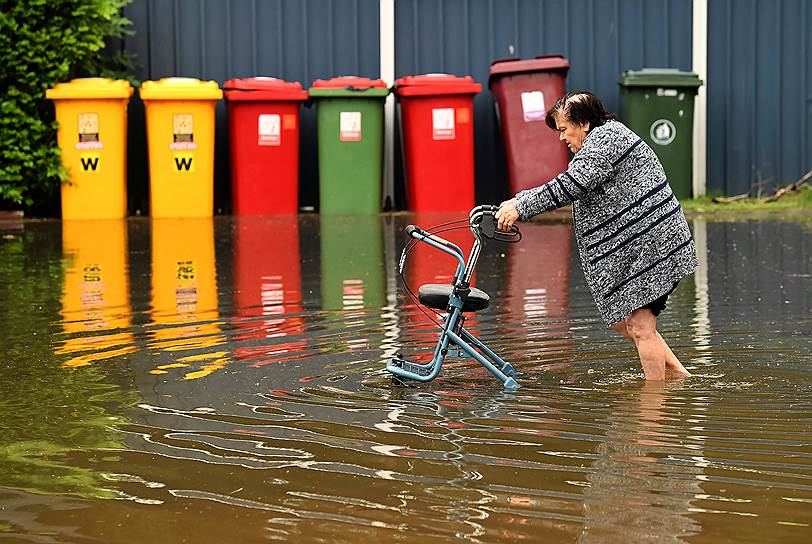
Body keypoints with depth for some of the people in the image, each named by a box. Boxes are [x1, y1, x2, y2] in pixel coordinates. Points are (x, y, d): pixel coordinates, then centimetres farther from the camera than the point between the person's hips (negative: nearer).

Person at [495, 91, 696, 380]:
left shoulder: (605, 138, -12)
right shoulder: (609, 136, 22)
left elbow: (569, 186, -23)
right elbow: (571, 187, 20)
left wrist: (520, 206, -21)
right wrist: (518, 202, 10)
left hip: (648, 245, -11)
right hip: (636, 248, 11)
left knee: (639, 327, -7)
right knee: (621, 320, 13)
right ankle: (681, 376, 17)